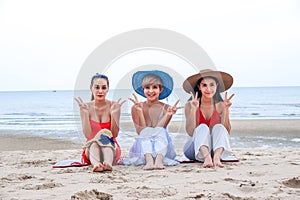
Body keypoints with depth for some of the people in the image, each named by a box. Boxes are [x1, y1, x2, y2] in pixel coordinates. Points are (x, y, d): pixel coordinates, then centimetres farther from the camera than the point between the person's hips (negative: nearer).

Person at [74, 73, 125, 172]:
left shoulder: (113, 106, -4)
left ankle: (108, 163, -60)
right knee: (95, 142, -33)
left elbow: (115, 134, -8)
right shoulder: (86, 107, -3)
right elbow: (87, 135, -11)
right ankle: (95, 164, -64)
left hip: (110, 148, 0)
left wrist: (114, 113, -19)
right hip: (91, 148, 0)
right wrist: (85, 112, -18)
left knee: (106, 133, -32)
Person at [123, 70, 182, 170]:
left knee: (161, 131, -28)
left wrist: (168, 115, -23)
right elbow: (141, 131, -8)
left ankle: (159, 160, -52)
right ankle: (148, 160, -54)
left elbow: (159, 129, -10)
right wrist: (139, 111, -18)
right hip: (143, 146, 0)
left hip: (161, 145, 0)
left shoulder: (166, 108, 1)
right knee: (146, 132, -29)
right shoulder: (136, 108, 2)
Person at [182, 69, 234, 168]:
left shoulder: (220, 106, 1)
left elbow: (227, 132, -6)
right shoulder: (190, 105, -2)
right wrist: (194, 109, -18)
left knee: (219, 127, -23)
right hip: (195, 149, -1)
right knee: (202, 127, -26)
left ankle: (217, 157, -50)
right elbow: (190, 132, -12)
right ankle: (206, 158, -53)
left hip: (215, 148, 1)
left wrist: (226, 110, -14)